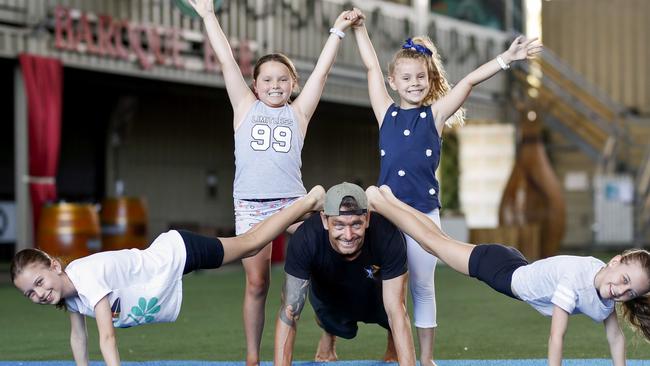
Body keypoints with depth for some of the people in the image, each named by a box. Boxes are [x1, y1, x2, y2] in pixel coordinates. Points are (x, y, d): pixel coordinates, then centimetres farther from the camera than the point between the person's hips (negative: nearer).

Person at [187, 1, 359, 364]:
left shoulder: (298, 113, 12)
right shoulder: (246, 107, 11)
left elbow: (321, 71, 10)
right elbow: (227, 61, 9)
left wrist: (338, 31, 7)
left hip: (293, 201, 1)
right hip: (250, 204, -1)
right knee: (257, 283, -1)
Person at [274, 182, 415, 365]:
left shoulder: (388, 237, -39)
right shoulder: (305, 239, -39)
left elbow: (397, 313, -38)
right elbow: (289, 312, -37)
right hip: (329, 290, 0)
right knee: (339, 327, -14)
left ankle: (393, 345, 18)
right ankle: (328, 334, 21)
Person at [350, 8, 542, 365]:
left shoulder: (435, 114, 5)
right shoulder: (386, 113, 8)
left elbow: (469, 81, -2)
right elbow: (372, 68, 12)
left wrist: (507, 57, -9)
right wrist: (359, 28, 16)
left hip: (424, 214, -1)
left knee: (422, 286, 5)